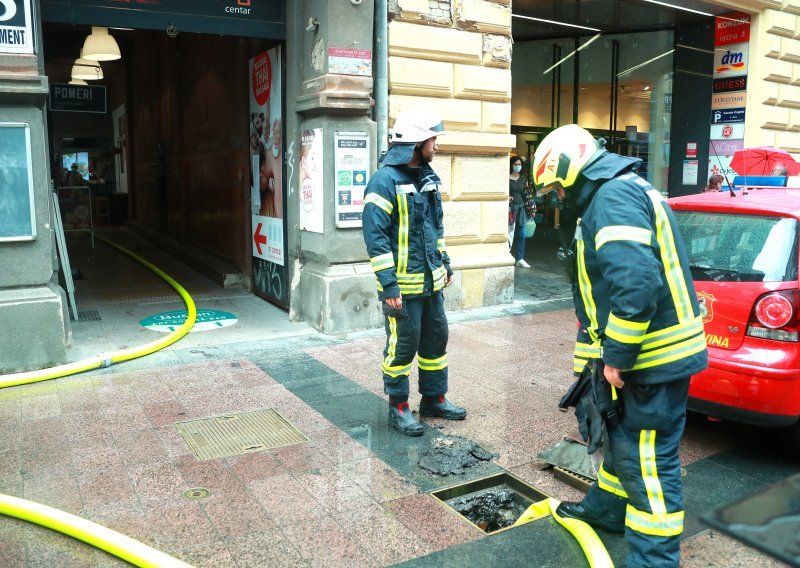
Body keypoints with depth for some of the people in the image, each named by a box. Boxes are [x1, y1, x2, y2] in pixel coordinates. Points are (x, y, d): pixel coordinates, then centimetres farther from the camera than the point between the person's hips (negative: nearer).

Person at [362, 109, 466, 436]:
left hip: (431, 281, 8)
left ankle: (434, 399, 32)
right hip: (403, 285, -8)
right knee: (402, 345, 2)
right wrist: (388, 285, -21)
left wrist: (445, 263, 20)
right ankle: (398, 409, 19)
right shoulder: (385, 180, -15)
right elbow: (375, 235, -19)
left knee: (436, 338, 16)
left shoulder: (427, 176, 12)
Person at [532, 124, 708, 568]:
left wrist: (617, 357, -21)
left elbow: (636, 285, -31)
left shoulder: (613, 197, -19)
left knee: (648, 460, -1)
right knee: (623, 437, 26)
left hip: (655, 357, -11)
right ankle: (607, 507, 45)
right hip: (647, 351, 11)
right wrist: (609, 353, 22)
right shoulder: (618, 192, 16)